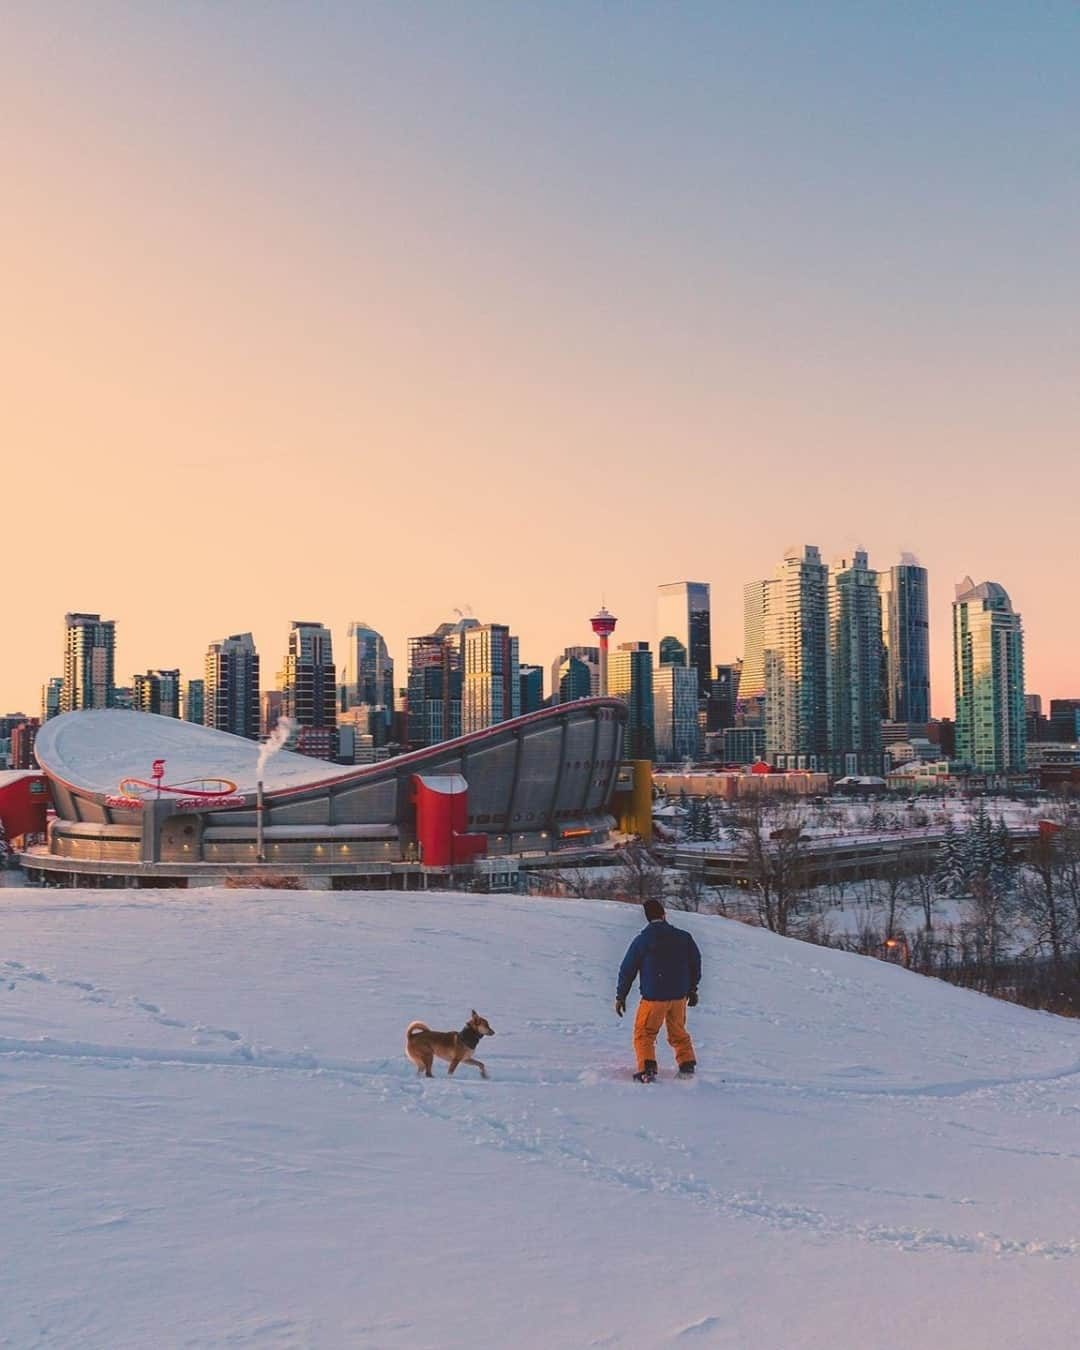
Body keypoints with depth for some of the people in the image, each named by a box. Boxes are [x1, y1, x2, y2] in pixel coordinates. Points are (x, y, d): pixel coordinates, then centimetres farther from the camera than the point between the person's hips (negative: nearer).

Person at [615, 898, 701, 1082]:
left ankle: (647, 1069, -11)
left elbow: (628, 968, -3)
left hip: (654, 997, -4)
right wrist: (692, 990, 25)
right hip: (679, 996, 4)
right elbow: (695, 963, 12)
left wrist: (621, 995, 7)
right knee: (679, 1033, 23)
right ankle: (687, 1065, 18)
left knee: (643, 1034, 5)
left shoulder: (642, 940, -8)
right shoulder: (683, 937, 1)